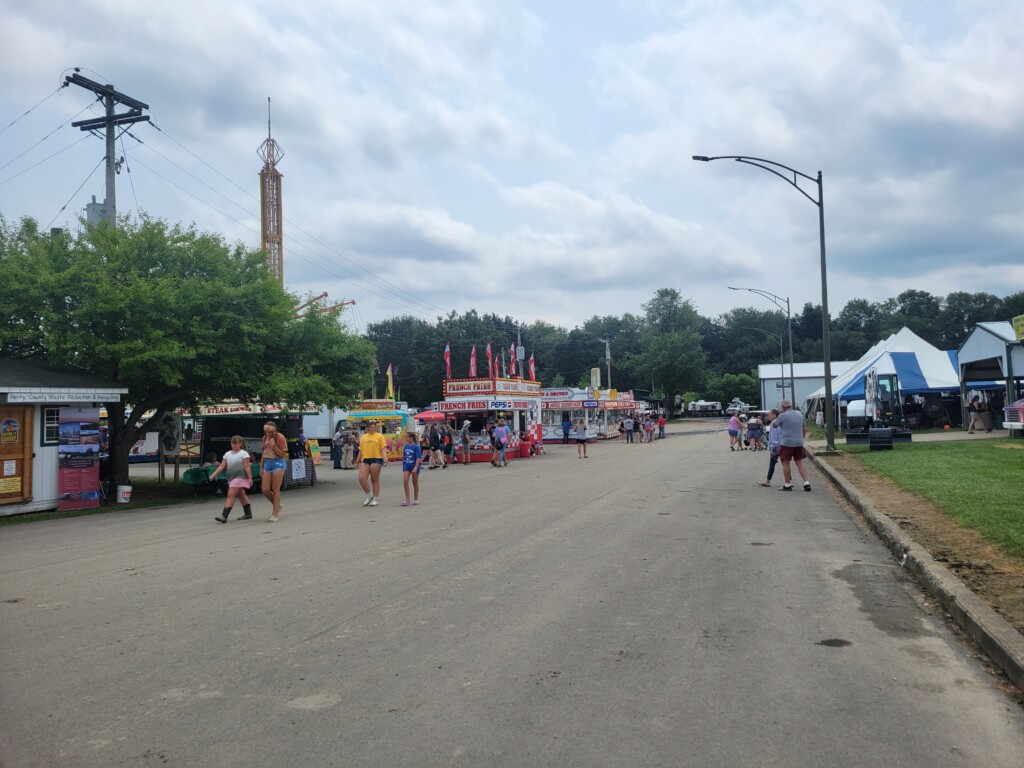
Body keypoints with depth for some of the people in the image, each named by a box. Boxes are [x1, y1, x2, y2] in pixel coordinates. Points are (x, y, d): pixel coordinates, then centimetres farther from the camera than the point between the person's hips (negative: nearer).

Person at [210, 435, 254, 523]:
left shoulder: (243, 454, -6)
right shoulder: (228, 454, 11)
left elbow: (247, 467, -10)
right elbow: (221, 466, 7)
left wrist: (250, 478, -15)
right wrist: (213, 474, -5)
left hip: (240, 477, -7)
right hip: (231, 478, 7)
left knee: (231, 495, -14)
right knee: (241, 495, 16)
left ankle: (224, 516, -16)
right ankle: (248, 513, 27)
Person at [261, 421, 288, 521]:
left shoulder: (280, 437, -9)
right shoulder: (265, 437, 10)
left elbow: (283, 454, -11)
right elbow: (263, 453, 17)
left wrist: (274, 445, -20)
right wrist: (261, 467, 15)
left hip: (278, 463, -6)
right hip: (267, 463, 6)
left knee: (276, 490, -5)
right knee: (265, 490, 1)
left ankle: (274, 515, 0)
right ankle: (277, 505, 26)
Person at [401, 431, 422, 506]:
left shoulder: (416, 447, -14)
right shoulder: (406, 446, 4)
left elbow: (418, 458, -18)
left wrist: (416, 467, -27)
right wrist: (403, 464, 18)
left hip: (414, 466, -5)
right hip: (407, 466, 5)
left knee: (415, 483, 8)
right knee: (405, 481, -10)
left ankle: (416, 499, 21)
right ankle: (407, 499, -5)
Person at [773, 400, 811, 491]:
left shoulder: (782, 416, -11)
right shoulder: (800, 414, 9)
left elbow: (773, 425, 4)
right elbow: (804, 429, 16)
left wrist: (778, 414, 10)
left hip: (786, 443, -6)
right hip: (799, 443, 6)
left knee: (786, 463, 3)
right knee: (800, 463, 9)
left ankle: (787, 485, 6)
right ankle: (806, 483, 1)